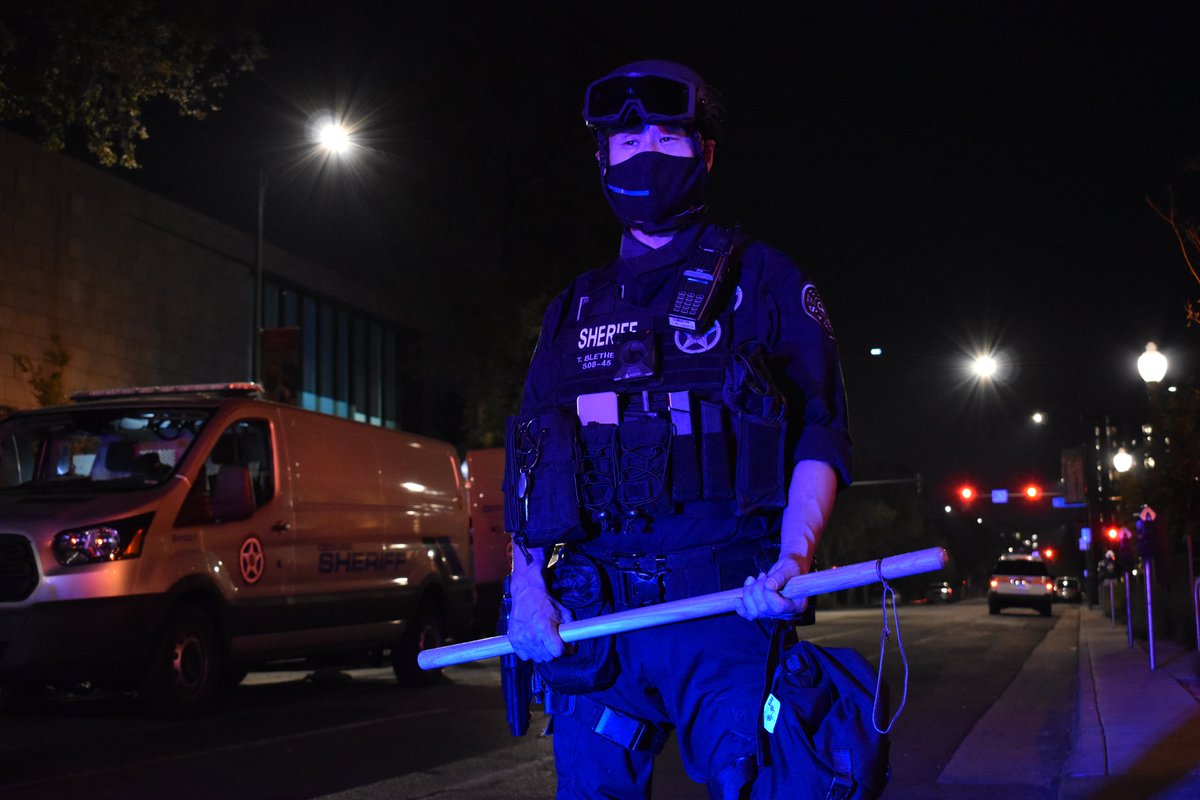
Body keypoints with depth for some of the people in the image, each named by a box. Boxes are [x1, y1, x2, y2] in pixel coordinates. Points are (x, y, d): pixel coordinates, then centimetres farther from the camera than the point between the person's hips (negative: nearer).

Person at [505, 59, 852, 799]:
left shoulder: (761, 280, 8)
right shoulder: (577, 309, 19)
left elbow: (821, 434, 0)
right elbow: (529, 466, 17)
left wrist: (793, 560, -15)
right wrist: (529, 581, 2)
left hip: (725, 606, -3)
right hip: (594, 617, 4)